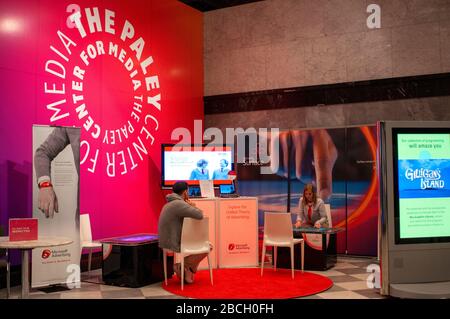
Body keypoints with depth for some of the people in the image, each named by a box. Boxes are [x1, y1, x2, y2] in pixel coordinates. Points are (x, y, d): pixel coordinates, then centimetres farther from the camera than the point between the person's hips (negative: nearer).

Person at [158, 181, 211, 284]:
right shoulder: (179, 204, -20)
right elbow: (199, 215, -27)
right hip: (174, 244, -10)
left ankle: (188, 271, 16)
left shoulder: (169, 204, 13)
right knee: (207, 247, -2)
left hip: (168, 240, 10)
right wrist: (193, 206, -7)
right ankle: (181, 266, 2)